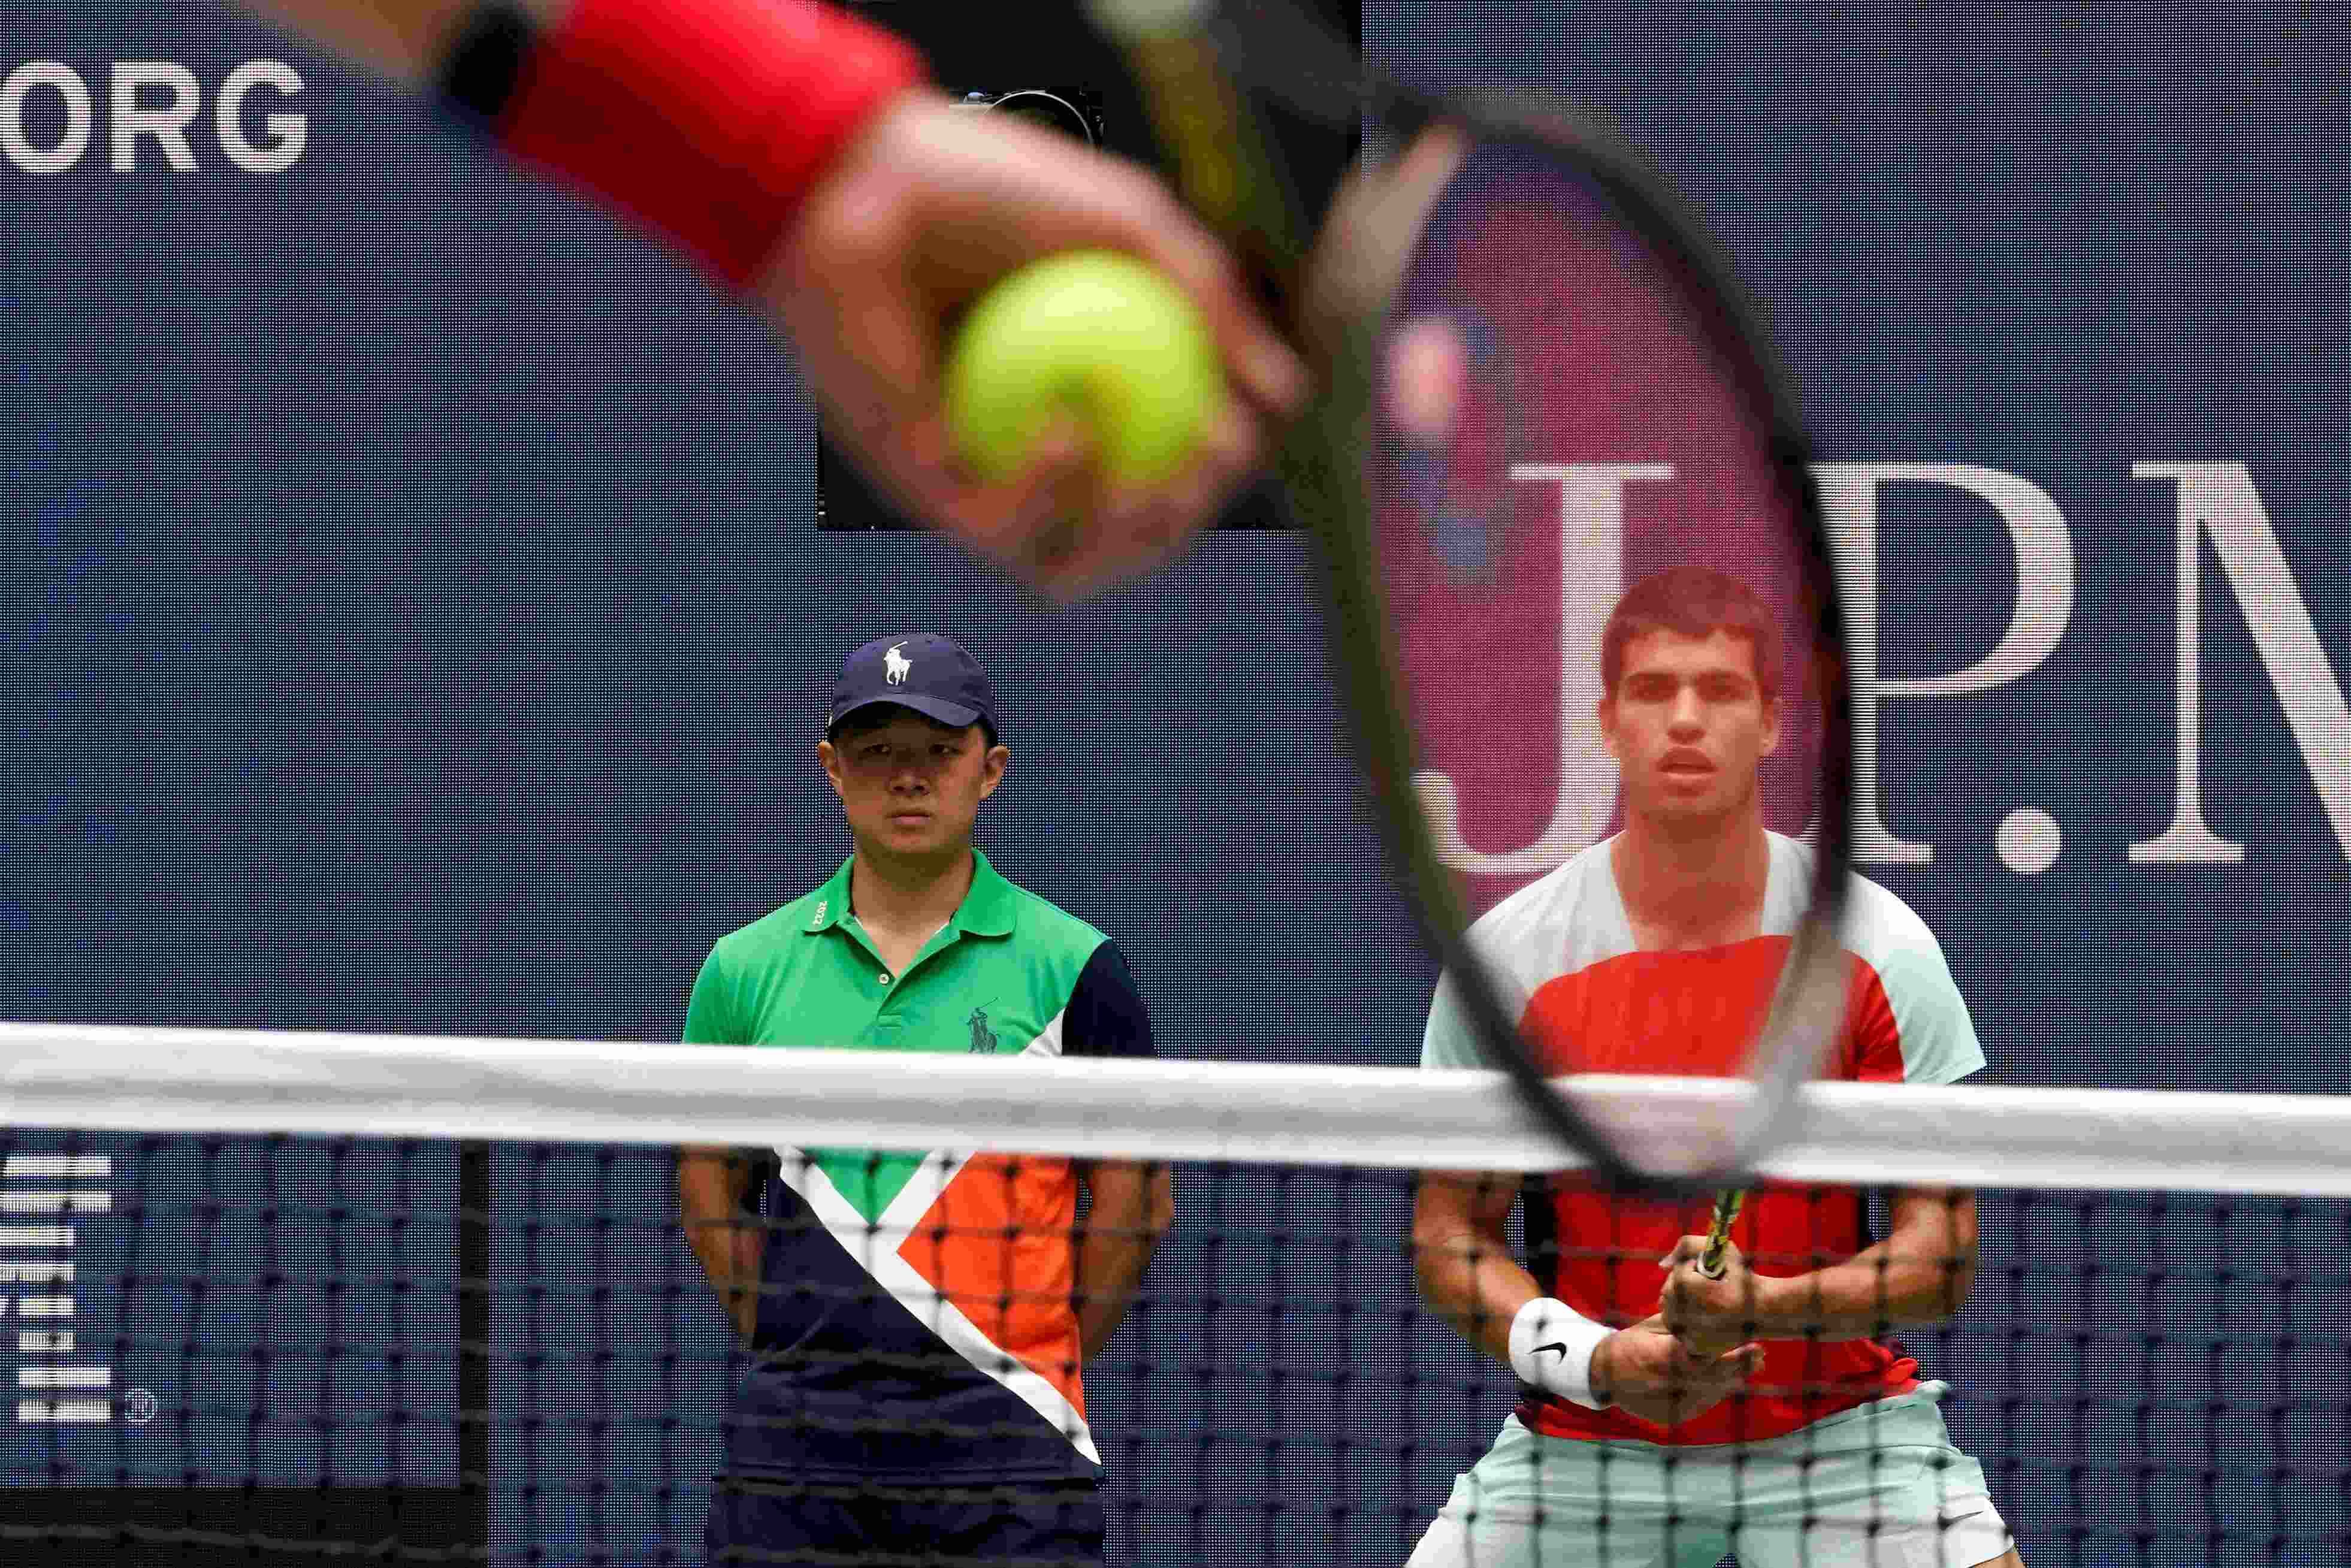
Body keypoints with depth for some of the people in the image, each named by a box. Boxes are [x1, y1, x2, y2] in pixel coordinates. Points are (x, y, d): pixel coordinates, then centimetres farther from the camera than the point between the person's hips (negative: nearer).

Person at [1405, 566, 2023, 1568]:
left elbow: (1940, 1248, -7)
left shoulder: (1879, 949, -6)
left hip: (1840, 1433, 0)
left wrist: (1765, 1304, -25)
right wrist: (1589, 1356, -18)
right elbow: (1450, 1232, 0)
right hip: (1580, 1445, 0)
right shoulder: (1510, 956, -5)